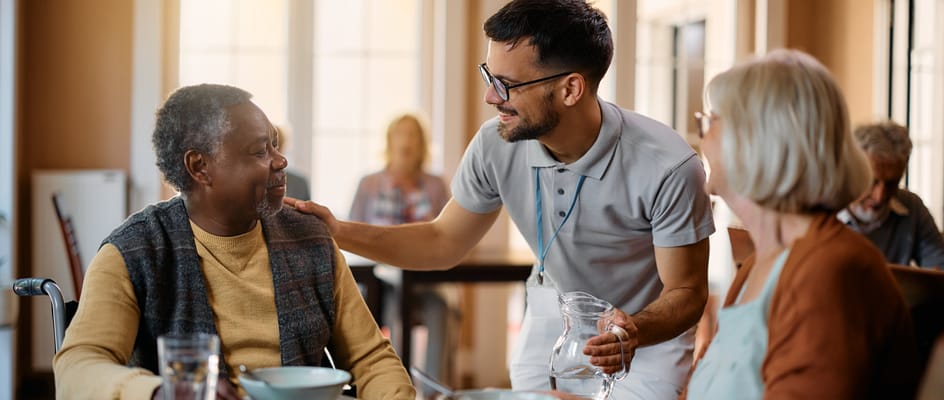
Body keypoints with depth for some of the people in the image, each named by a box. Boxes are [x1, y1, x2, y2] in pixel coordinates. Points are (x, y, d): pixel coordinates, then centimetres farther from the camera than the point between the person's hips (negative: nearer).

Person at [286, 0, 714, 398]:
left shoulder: (667, 168, -31)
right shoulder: (496, 145, -19)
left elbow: (686, 293, -20)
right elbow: (444, 242, -2)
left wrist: (635, 330, -42)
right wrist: (339, 231, -15)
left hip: (650, 330, -3)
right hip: (552, 323, 4)